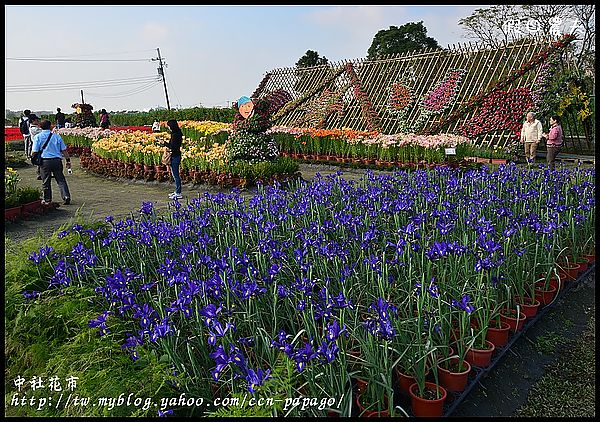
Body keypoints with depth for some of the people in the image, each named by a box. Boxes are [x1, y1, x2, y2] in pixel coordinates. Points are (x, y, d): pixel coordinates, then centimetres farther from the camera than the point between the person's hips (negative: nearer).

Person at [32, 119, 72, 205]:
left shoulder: (38, 137, 1)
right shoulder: (56, 136, 5)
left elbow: (34, 151, -3)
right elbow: (64, 150, 5)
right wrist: (68, 160, 12)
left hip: (44, 161, -1)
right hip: (57, 160, 1)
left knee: (46, 181, 9)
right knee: (61, 180, 5)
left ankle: (47, 200, 16)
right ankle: (66, 196, -6)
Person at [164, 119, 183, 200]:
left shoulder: (175, 135, -18)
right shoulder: (177, 133, 11)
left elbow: (172, 147, -22)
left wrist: (164, 142, -15)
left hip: (175, 157, -10)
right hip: (175, 156, 10)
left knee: (176, 175, -4)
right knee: (175, 174, 17)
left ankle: (178, 194, 1)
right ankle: (177, 191, 25)